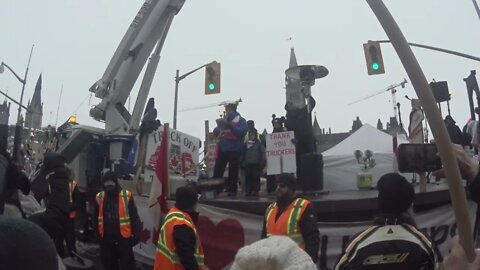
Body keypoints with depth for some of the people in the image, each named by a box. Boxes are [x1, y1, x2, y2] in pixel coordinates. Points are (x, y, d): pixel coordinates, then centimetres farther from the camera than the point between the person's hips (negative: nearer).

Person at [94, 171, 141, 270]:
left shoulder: (127, 196, -9)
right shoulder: (99, 197, 1)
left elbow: (134, 217, -5)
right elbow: (96, 218, 11)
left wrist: (135, 235, -7)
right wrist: (97, 234, 10)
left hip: (123, 237, -3)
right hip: (106, 238, 4)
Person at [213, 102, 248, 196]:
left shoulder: (241, 120, 3)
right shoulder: (223, 120, 17)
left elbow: (241, 132, -14)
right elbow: (215, 132, 12)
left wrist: (230, 125, -23)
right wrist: (220, 127, -10)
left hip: (235, 150, -4)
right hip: (222, 149, 4)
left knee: (233, 171, 0)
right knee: (218, 170, 1)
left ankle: (232, 189, 5)